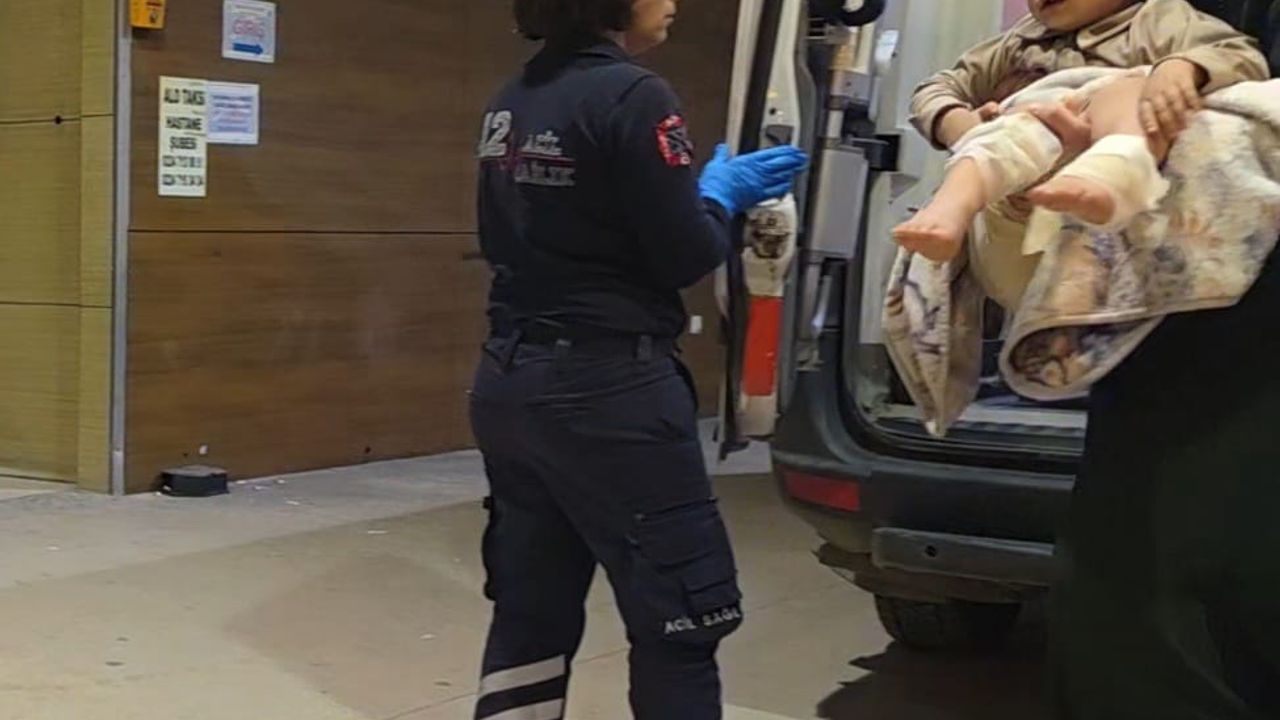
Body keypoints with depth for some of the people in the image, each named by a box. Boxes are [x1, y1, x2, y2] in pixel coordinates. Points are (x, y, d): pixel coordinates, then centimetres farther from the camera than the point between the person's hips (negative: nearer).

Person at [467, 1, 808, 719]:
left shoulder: (511, 102, 10)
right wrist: (723, 195, 7)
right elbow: (685, 256, -13)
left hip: (510, 379, 8)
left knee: (531, 618, 15)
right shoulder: (632, 95, -13)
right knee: (677, 627, 3)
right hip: (608, 389, -8)